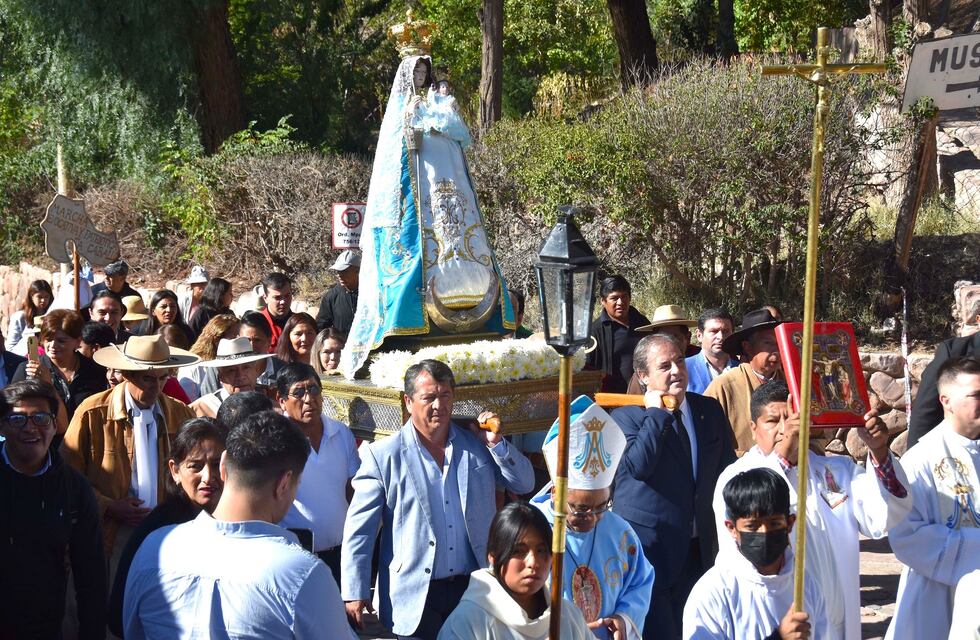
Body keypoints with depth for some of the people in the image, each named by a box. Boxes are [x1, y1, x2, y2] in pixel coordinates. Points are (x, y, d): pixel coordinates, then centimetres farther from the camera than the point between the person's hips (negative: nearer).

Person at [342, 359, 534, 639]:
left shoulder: (478, 446, 5)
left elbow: (524, 484, 8)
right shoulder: (383, 456, -6)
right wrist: (355, 593, -9)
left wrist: (497, 443, -6)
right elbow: (359, 530, -5)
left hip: (474, 588, 3)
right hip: (416, 599, -3)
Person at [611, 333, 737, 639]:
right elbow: (638, 466, -23)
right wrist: (657, 413, -17)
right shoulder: (626, 416, -6)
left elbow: (727, 468, 14)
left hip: (699, 547, 5)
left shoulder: (710, 409, 8)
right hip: (649, 545, -5)